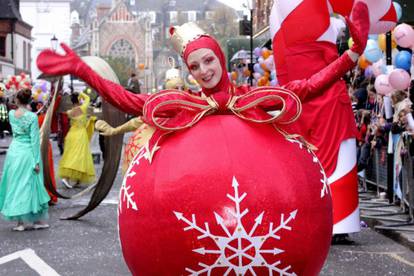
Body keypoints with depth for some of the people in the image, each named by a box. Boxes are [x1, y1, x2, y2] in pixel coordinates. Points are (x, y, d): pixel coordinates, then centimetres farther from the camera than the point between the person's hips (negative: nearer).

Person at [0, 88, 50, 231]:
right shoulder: (32, 116, -12)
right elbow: (35, 140, -12)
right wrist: (37, 161, -9)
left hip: (13, 151, 4)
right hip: (27, 153, -4)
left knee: (15, 185, 9)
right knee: (29, 185, 5)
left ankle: (20, 222, 10)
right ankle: (38, 220, 12)